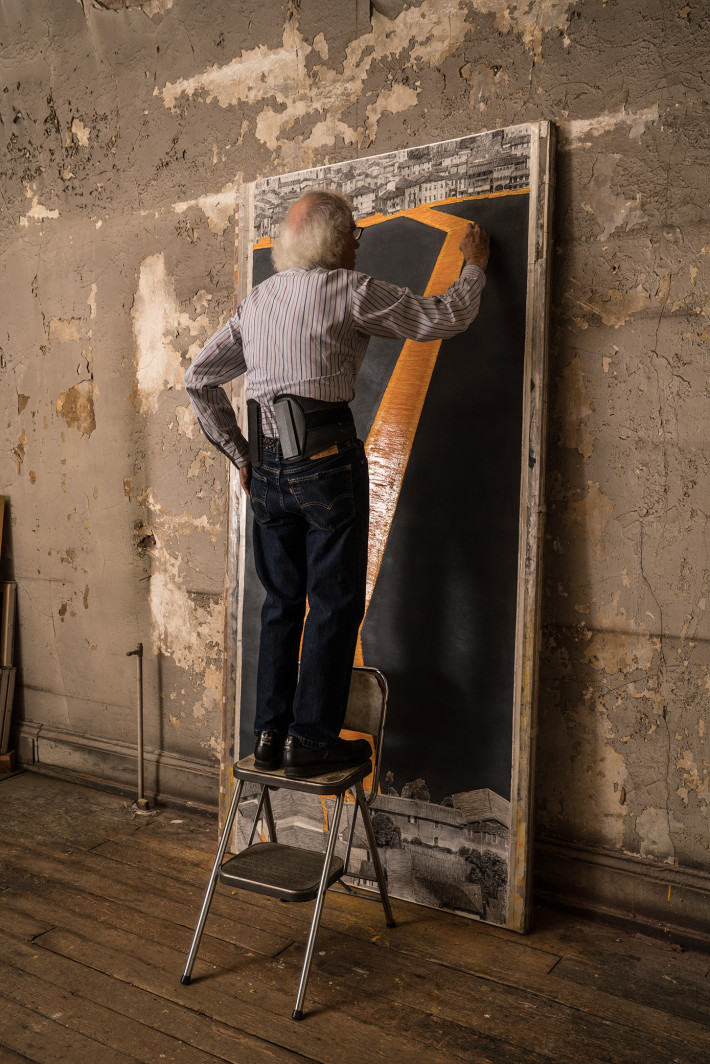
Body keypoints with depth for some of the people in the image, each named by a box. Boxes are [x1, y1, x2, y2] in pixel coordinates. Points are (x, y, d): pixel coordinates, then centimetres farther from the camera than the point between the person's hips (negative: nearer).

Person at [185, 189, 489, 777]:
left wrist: (239, 452, 17)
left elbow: (199, 379, 17)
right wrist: (474, 267, 20)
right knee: (334, 601, 2)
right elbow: (442, 317, 2)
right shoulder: (350, 289, -3)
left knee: (282, 600, 13)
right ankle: (312, 738, 7)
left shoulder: (258, 298, 16)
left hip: (266, 464, 7)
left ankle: (270, 734, 19)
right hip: (325, 457, -7)